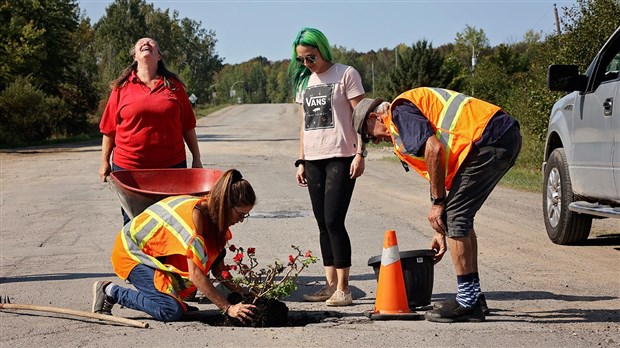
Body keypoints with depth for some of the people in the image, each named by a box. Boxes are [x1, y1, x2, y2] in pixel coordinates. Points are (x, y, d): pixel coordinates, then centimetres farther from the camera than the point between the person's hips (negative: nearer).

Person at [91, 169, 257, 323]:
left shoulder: (212, 211, -4)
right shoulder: (195, 214, -30)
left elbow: (217, 267, 6)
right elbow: (195, 274, -32)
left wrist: (240, 292, -5)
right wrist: (228, 308, -30)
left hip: (158, 253, 9)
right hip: (132, 252, -9)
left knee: (216, 250, -7)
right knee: (172, 311, -24)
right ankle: (110, 291, -8)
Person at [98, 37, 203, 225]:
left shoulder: (173, 86, 7)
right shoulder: (122, 87, 3)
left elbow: (188, 125, 10)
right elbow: (109, 128, 6)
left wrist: (196, 158, 11)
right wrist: (104, 162, 6)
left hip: (172, 165, 1)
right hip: (129, 167, -1)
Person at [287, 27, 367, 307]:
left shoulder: (346, 75, -2)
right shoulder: (304, 82, 16)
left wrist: (360, 153, -14)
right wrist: (301, 161, 14)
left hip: (340, 158, -6)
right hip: (313, 160, 6)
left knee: (334, 221, -12)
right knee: (323, 224, 7)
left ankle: (343, 289, -9)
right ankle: (331, 285, 12)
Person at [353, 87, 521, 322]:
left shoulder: (400, 112, -2)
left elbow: (434, 149, -17)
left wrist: (438, 203, -9)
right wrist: (441, 231, 33)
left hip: (490, 139, -10)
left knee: (456, 217, -7)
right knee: (460, 218, 17)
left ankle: (467, 302, -4)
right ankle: (474, 297, 21)